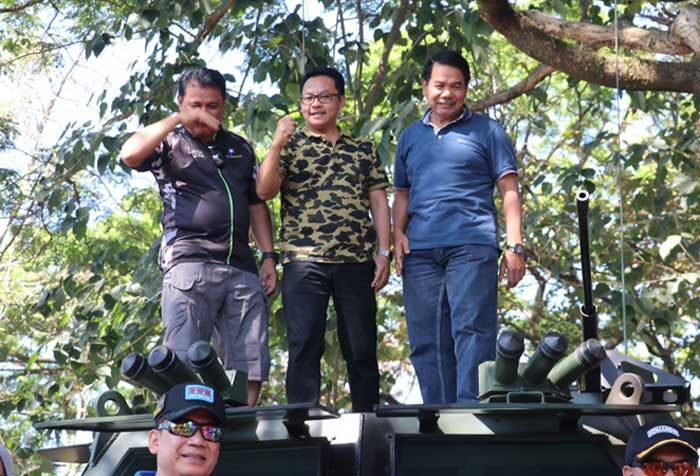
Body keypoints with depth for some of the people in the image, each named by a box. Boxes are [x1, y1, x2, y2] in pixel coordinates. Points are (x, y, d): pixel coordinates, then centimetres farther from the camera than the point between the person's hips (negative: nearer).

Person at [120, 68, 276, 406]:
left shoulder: (240, 148, 23)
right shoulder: (170, 143, 9)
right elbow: (130, 154, -13)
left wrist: (268, 256, 14)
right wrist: (178, 120, -11)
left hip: (242, 268, 5)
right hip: (190, 261, -4)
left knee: (251, 365, -2)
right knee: (185, 364, -13)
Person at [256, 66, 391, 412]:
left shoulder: (363, 150, 15)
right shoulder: (289, 146, 10)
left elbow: (379, 202, 11)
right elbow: (265, 191, -4)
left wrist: (383, 252, 1)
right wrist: (277, 143, -15)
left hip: (356, 261, 2)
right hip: (304, 262, -2)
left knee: (362, 349, 5)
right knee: (304, 347, -5)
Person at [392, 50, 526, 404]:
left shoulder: (486, 131, 9)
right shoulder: (410, 136, 21)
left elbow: (509, 191, 5)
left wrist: (514, 245, -5)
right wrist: (398, 234, 5)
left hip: (471, 245, -4)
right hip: (420, 251, 4)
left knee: (471, 331, -12)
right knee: (426, 341, 3)